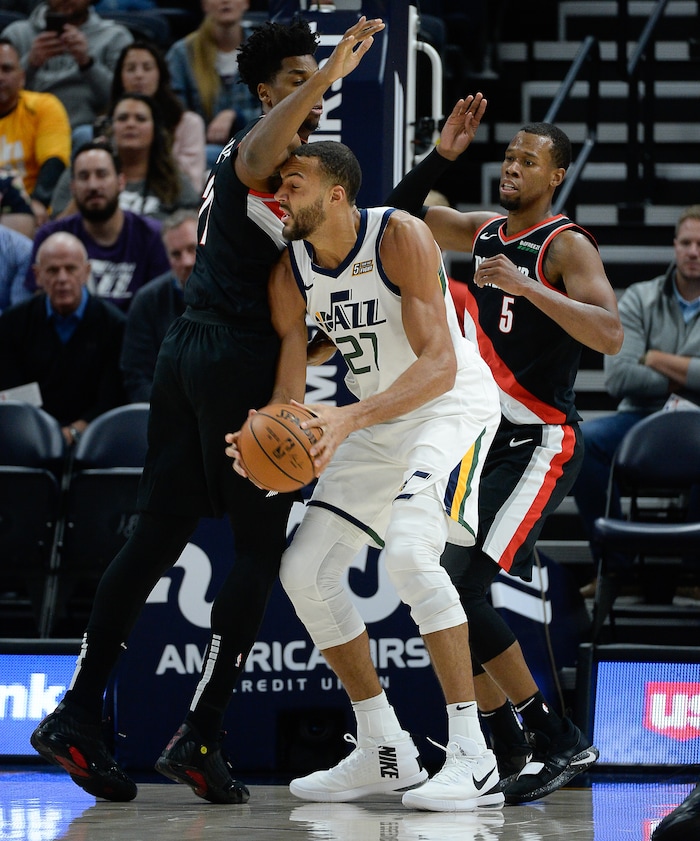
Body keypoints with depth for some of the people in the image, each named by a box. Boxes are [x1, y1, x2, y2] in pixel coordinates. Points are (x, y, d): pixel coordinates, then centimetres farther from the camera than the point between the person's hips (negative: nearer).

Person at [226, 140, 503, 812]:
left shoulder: (399, 236, -25)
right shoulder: (290, 271, -5)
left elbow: (439, 365, -31)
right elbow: (288, 390, -4)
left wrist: (349, 418, -44)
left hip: (450, 404, -8)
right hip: (374, 417, 8)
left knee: (409, 551, -30)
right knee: (305, 572, 3)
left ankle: (473, 761, -27)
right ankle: (384, 753, 15)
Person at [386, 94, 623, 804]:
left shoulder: (566, 246, -11)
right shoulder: (485, 232, 12)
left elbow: (610, 335, -24)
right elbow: (399, 215, 21)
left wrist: (527, 287, -29)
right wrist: (442, 154, 6)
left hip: (538, 446, -8)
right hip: (485, 442, 8)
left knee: (460, 591, -20)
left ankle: (560, 739, -12)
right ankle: (509, 752, 12)